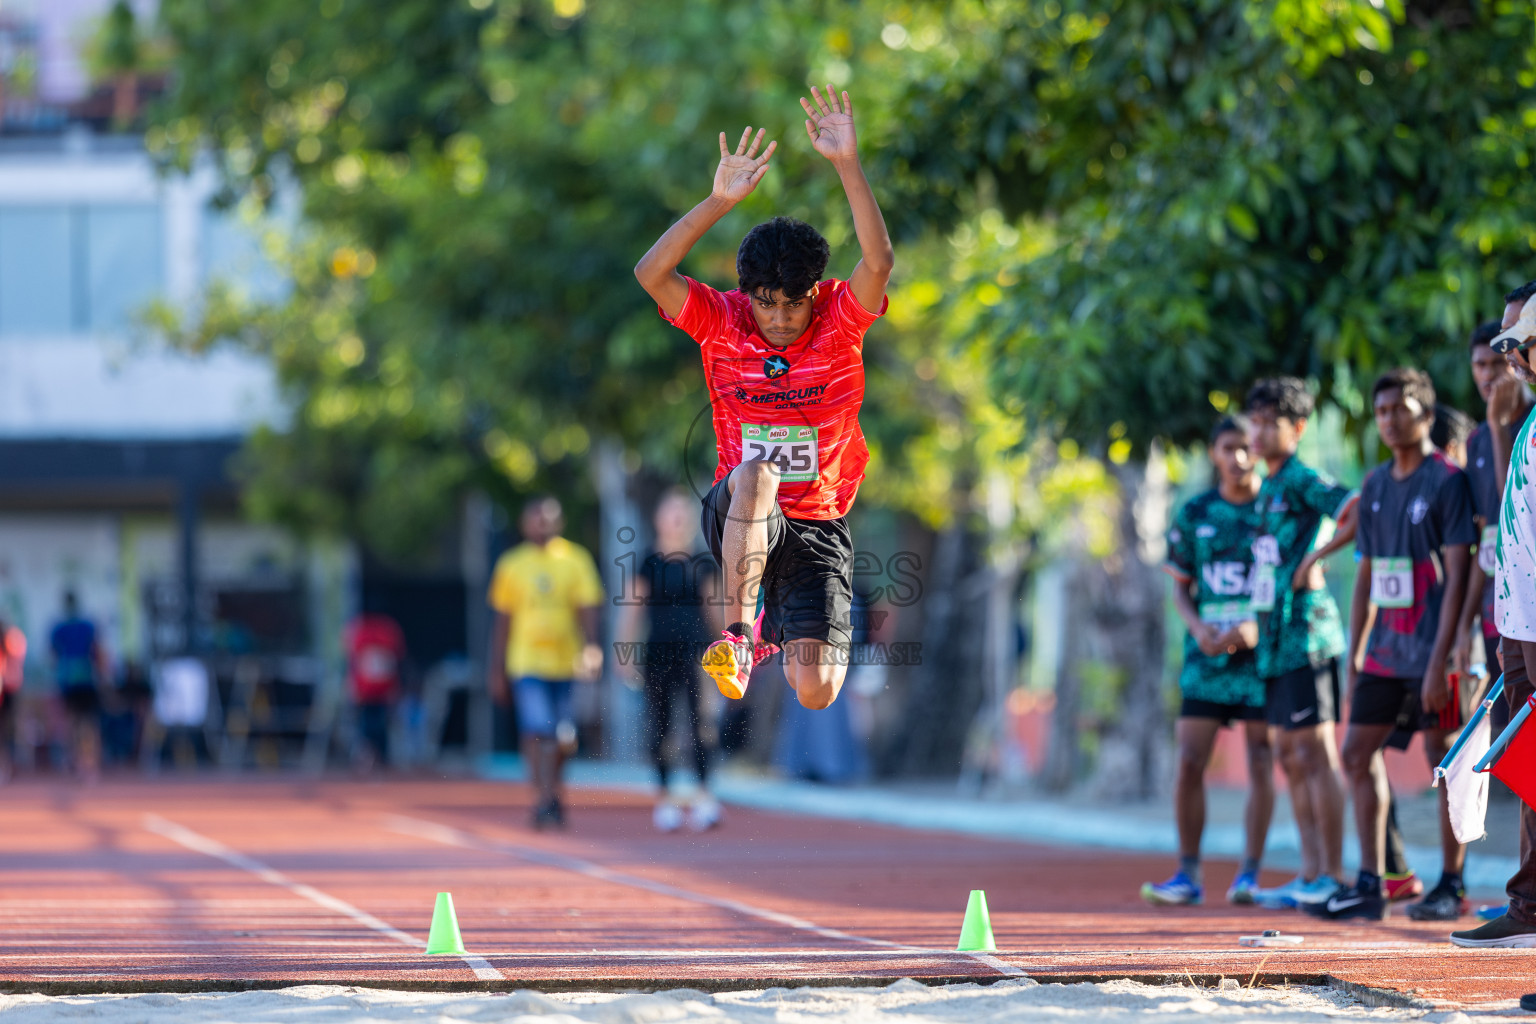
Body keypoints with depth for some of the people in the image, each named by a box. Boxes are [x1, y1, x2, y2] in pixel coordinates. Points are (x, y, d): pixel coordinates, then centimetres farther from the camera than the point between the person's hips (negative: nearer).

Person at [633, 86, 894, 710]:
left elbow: (879, 262, -24)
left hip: (817, 526, 1)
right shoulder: (723, 320, -4)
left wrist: (848, 165, -33)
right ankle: (739, 631, -31)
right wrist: (720, 200, -28)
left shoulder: (838, 319, -4)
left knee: (815, 694, -11)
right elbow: (651, 274, -19)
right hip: (738, 516, -1)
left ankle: (786, 629, 27)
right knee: (755, 474, -39)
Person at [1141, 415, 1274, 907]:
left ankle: (1249, 875, 3)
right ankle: (1188, 875, 3)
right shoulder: (1195, 514, 8)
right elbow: (1180, 587, 13)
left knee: (1261, 764, -2)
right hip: (1207, 655, 3)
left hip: (1262, 657, -3)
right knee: (1189, 763, -3)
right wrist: (1199, 628, -7)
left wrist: (1257, 627, -16)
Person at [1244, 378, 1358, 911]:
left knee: (1315, 753, -8)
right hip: (1274, 639, 10)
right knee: (1290, 758, 10)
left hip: (1306, 633, -10)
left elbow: (1358, 514, -23)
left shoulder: (1304, 481, -9)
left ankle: (1332, 876, -6)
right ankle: (1310, 875, 14)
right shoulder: (1268, 489, 18)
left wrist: (1317, 557, -17)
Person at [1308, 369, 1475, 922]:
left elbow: (1456, 575, -13)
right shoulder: (1375, 486, 12)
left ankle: (1451, 886, 8)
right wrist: (1355, 657, 13)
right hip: (1385, 649, 7)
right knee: (1358, 753, 5)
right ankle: (1369, 886, 10)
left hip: (1431, 650, -7)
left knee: (1445, 762, -1)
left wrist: (1439, 661, -18)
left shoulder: (1447, 481, -9)